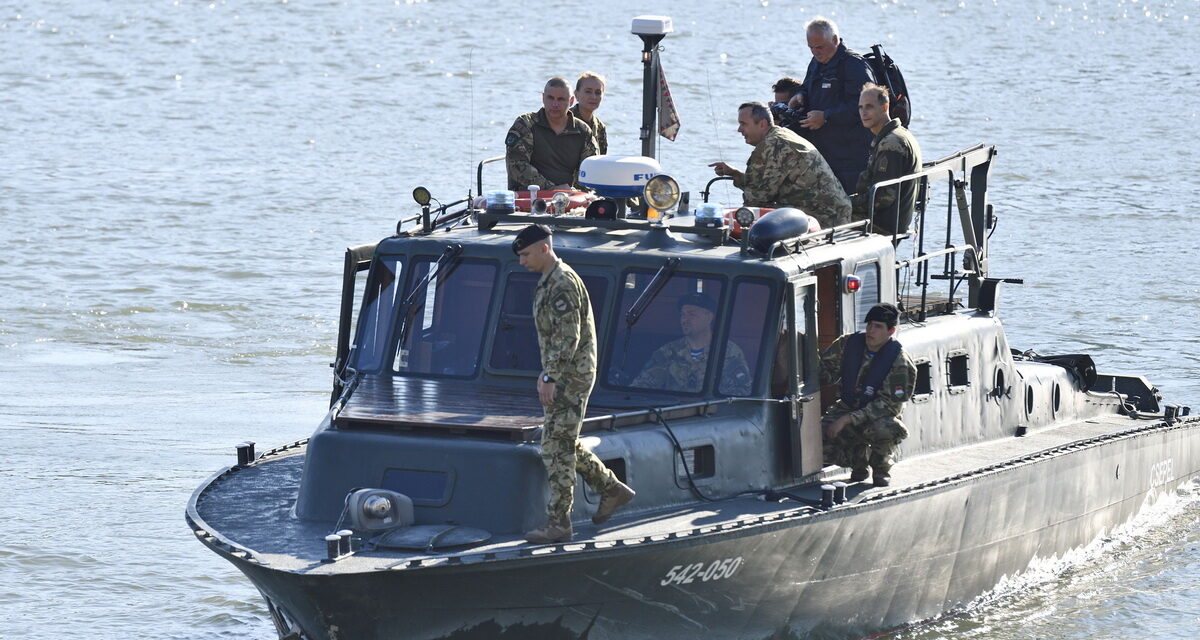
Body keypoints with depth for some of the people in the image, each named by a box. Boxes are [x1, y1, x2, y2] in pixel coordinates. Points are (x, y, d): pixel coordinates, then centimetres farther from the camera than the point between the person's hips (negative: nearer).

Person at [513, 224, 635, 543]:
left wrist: (550, 378, -24)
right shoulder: (549, 281, 15)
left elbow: (568, 338, -23)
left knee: (557, 448, -8)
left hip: (571, 378, -11)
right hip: (563, 376, 11)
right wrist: (546, 372, 23)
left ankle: (558, 525, -6)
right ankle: (612, 489, 27)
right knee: (563, 445, 18)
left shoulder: (563, 284, -18)